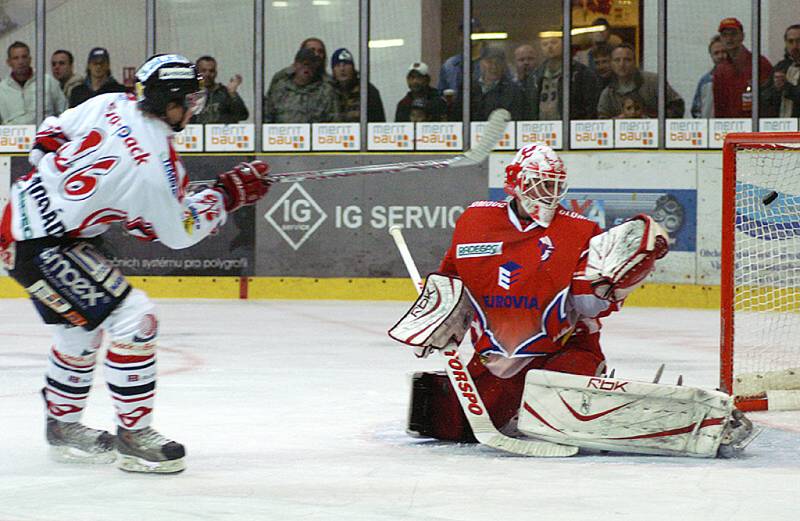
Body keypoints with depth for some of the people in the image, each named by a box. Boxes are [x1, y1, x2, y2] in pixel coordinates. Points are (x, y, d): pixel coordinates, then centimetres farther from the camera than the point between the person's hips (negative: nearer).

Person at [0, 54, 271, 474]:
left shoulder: (109, 105, 0)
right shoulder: (157, 167, -22)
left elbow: (51, 134, 13)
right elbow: (180, 233, -8)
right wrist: (226, 194, 1)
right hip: (40, 246, -10)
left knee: (81, 327, 22)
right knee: (133, 320, -9)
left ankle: (62, 427, 37)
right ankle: (133, 435, -1)